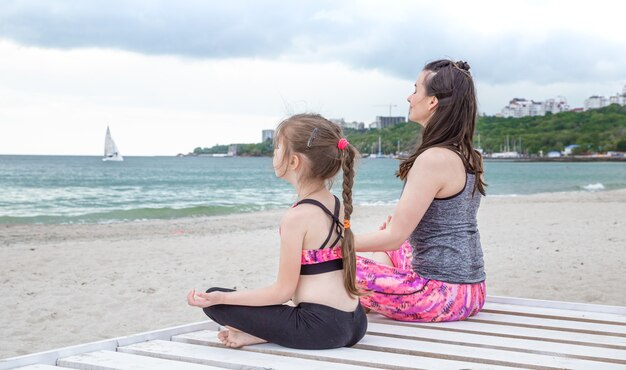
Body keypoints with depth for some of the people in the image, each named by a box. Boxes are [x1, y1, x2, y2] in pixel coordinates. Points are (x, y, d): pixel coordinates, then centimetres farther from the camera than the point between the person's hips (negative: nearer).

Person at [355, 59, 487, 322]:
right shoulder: (469, 158, 8)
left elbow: (394, 237, -19)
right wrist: (401, 222, 20)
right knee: (382, 256, 32)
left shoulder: (433, 159, -20)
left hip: (442, 295, -10)